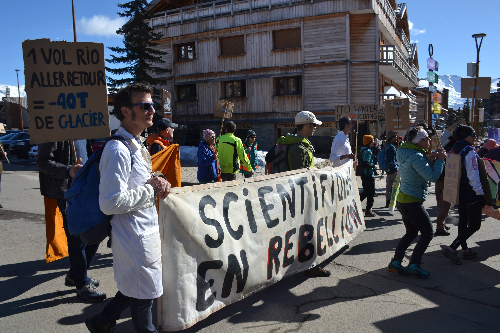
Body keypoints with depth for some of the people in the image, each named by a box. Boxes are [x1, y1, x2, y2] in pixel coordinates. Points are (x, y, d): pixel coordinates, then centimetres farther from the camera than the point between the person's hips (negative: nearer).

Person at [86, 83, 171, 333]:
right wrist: (152, 189, -19)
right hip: (134, 235, -10)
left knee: (136, 287, 24)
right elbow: (111, 203, -28)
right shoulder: (118, 150, -23)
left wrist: (156, 181, -3)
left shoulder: (137, 145, 9)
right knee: (144, 293, 10)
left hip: (147, 230, 10)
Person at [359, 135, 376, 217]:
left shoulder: (362, 149, 11)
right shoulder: (368, 151, -18)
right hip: (369, 175, -9)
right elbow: (366, 164, -25)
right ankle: (368, 211, 7)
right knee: (371, 193, 1)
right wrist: (373, 166, -10)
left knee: (366, 192, 21)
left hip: (364, 174, 9)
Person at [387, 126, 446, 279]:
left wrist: (429, 160, 4)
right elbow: (433, 176, -24)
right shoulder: (416, 157, -22)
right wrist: (440, 160, -13)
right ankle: (414, 265, 8)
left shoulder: (407, 153, 9)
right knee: (428, 233, 4)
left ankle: (395, 262, 21)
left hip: (403, 200, 10)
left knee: (411, 233, 20)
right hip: (412, 202, -10)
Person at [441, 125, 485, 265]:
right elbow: (473, 175, -21)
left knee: (463, 222, 16)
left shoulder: (454, 150, 8)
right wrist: (480, 193, -16)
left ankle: (465, 250, 26)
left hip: (460, 192, 9)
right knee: (474, 225, -2)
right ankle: (451, 248, -11)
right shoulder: (469, 152, -18)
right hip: (472, 193, -9)